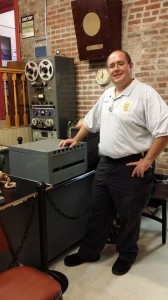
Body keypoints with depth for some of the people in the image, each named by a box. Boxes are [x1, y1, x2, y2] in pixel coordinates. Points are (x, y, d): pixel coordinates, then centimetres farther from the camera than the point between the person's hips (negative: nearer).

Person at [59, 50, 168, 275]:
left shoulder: (146, 94, -14)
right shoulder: (107, 95, 11)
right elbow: (91, 121, 24)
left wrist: (148, 160, -19)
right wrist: (76, 139, 24)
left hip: (132, 167, -7)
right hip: (105, 164, 7)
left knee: (129, 216, 12)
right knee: (99, 212, 18)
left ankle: (127, 255, 35)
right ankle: (89, 252, 36)